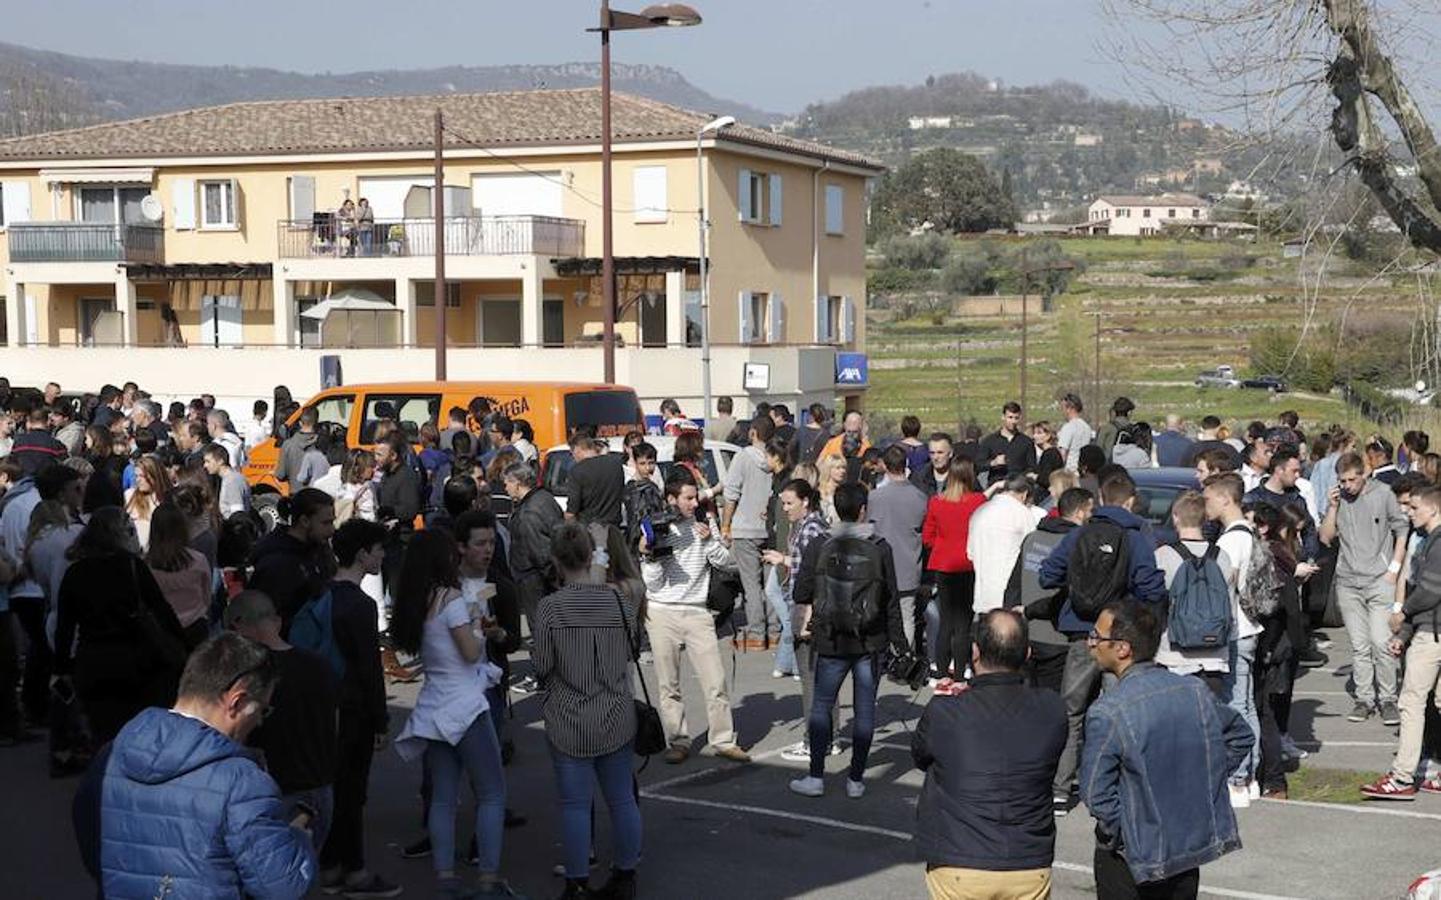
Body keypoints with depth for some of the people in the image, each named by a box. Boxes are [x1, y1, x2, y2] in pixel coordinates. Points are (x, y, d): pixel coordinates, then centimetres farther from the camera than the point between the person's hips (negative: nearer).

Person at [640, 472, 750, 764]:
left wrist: (709, 541, -12)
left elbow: (729, 563, 1)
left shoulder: (701, 527, 5)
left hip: (696, 613, 1)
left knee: (716, 682, -2)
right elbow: (653, 583, -3)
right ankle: (678, 742, 14)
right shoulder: (654, 531, -1)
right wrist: (648, 556, -18)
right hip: (662, 614, -1)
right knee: (669, 685, 4)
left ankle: (724, 741, 6)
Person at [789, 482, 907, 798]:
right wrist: (897, 640, 7)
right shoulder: (879, 549, -7)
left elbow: (802, 592, -1)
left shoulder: (819, 547, -7)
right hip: (870, 642, 0)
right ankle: (856, 780, 11)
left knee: (822, 705, 10)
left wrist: (808, 617, 20)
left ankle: (816, 777, 9)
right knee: (864, 709, 7)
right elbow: (892, 600, -2)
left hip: (831, 641, 0)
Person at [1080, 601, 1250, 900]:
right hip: (1193, 845, 5)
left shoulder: (1107, 712, -22)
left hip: (1132, 856, -5)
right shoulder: (1195, 690, -4)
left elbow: (1096, 793, -22)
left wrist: (1117, 832, -6)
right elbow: (1241, 737, 11)